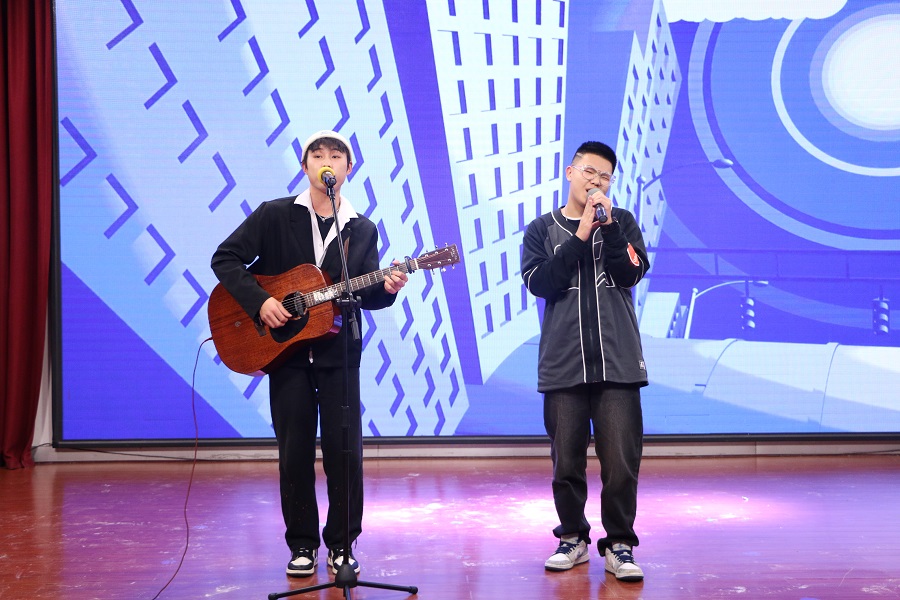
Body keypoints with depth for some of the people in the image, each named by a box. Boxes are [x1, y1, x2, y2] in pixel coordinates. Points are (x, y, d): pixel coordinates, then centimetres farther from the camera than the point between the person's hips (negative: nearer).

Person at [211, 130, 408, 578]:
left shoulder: (363, 230, 6)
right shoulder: (273, 215, 0)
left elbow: (365, 295, 4)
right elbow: (226, 258, -3)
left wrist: (386, 289, -18)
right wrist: (259, 302, -15)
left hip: (339, 351, 1)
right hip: (286, 347, -1)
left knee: (344, 448, 0)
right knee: (294, 449, 3)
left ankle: (341, 542, 13)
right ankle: (302, 543, 15)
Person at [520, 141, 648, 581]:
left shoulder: (621, 223, 12)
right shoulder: (542, 229, 11)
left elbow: (631, 273, -3)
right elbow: (538, 282, -5)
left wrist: (607, 225, -11)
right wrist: (580, 237, -9)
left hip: (617, 361, 0)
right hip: (563, 363, 1)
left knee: (621, 459, -5)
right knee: (566, 460, 6)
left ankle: (619, 544, 5)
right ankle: (573, 538, 21)